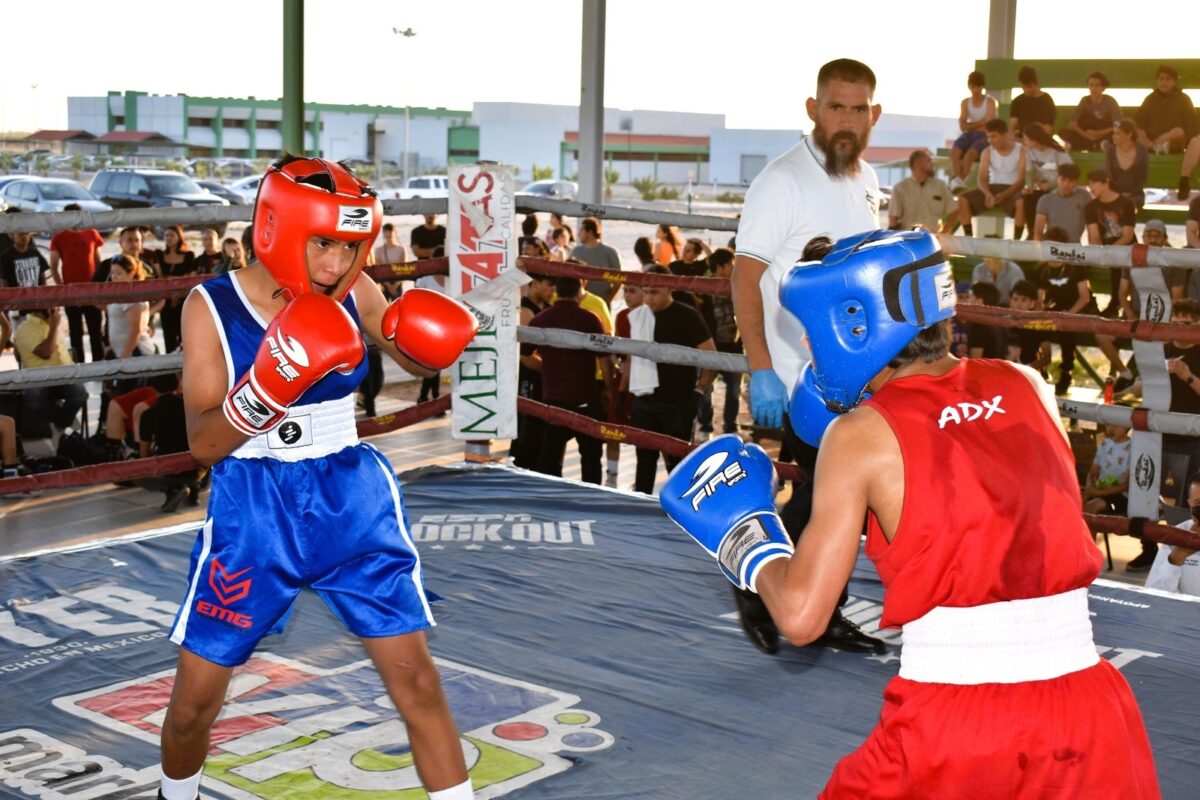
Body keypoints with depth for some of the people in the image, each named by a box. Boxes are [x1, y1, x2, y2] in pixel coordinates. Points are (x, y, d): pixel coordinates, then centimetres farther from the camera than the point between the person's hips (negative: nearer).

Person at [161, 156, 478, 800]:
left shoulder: (354, 294, -6)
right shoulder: (211, 306, -13)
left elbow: (415, 361, 13)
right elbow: (203, 443, -17)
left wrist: (428, 335, -11)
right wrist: (269, 386, -33)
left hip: (351, 501, 2)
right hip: (252, 511, -1)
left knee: (417, 682, -2)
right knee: (194, 700, 8)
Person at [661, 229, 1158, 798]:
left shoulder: (859, 435, -6)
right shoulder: (1027, 387, 5)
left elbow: (800, 615, -6)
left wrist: (744, 538, 13)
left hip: (949, 727, -3)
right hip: (1088, 718, 3)